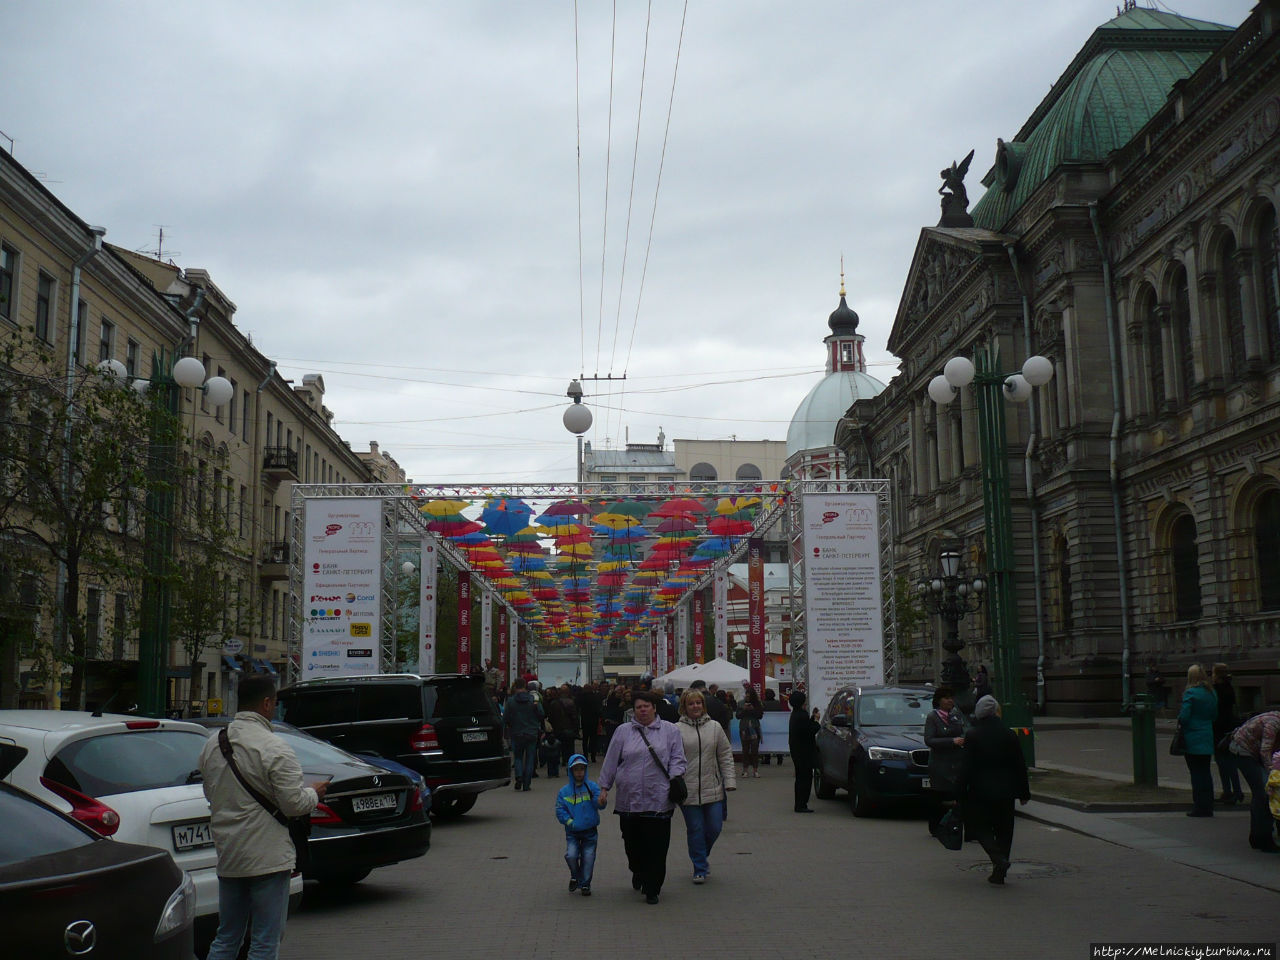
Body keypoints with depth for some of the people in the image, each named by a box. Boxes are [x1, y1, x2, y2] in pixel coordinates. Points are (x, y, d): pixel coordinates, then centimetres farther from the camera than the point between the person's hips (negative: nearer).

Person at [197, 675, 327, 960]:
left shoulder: (212, 745, 7)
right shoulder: (274, 748, -17)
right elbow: (293, 803, -17)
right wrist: (314, 793, 3)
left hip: (227, 856, 7)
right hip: (267, 857, -7)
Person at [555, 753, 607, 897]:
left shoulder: (592, 786, -1)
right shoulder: (564, 791, 0)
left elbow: (599, 804, -12)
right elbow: (560, 810, 1)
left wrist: (601, 801, -35)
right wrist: (569, 822, -13)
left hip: (590, 831, 0)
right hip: (572, 832, 0)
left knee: (588, 857, 0)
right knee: (571, 855, -14)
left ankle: (585, 884, 20)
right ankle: (575, 876, 16)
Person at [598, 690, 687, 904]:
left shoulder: (670, 731, 8)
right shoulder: (623, 731, 11)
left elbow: (677, 759, 7)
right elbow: (611, 761, 12)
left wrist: (676, 778, -9)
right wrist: (604, 787, 9)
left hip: (658, 800, -2)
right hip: (629, 798, 2)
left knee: (656, 846, -4)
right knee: (632, 842, 8)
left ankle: (652, 889, 6)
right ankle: (638, 873, 36)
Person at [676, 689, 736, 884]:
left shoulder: (714, 727, 6)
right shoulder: (677, 730, -3)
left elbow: (725, 755, 10)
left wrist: (729, 780, 3)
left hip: (712, 789, 3)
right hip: (688, 790, -3)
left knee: (714, 828, 4)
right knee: (695, 830, 2)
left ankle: (701, 857, 31)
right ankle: (700, 869, 15)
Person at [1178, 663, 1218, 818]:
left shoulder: (1190, 693, -14)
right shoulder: (1212, 693, 7)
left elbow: (1184, 716, -19)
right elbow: (1215, 715, 14)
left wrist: (1180, 722, 1)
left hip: (1193, 740, -6)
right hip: (1208, 738, 6)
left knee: (1196, 772, 0)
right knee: (1206, 772, 13)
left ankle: (1199, 807, 2)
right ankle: (1208, 806, 17)